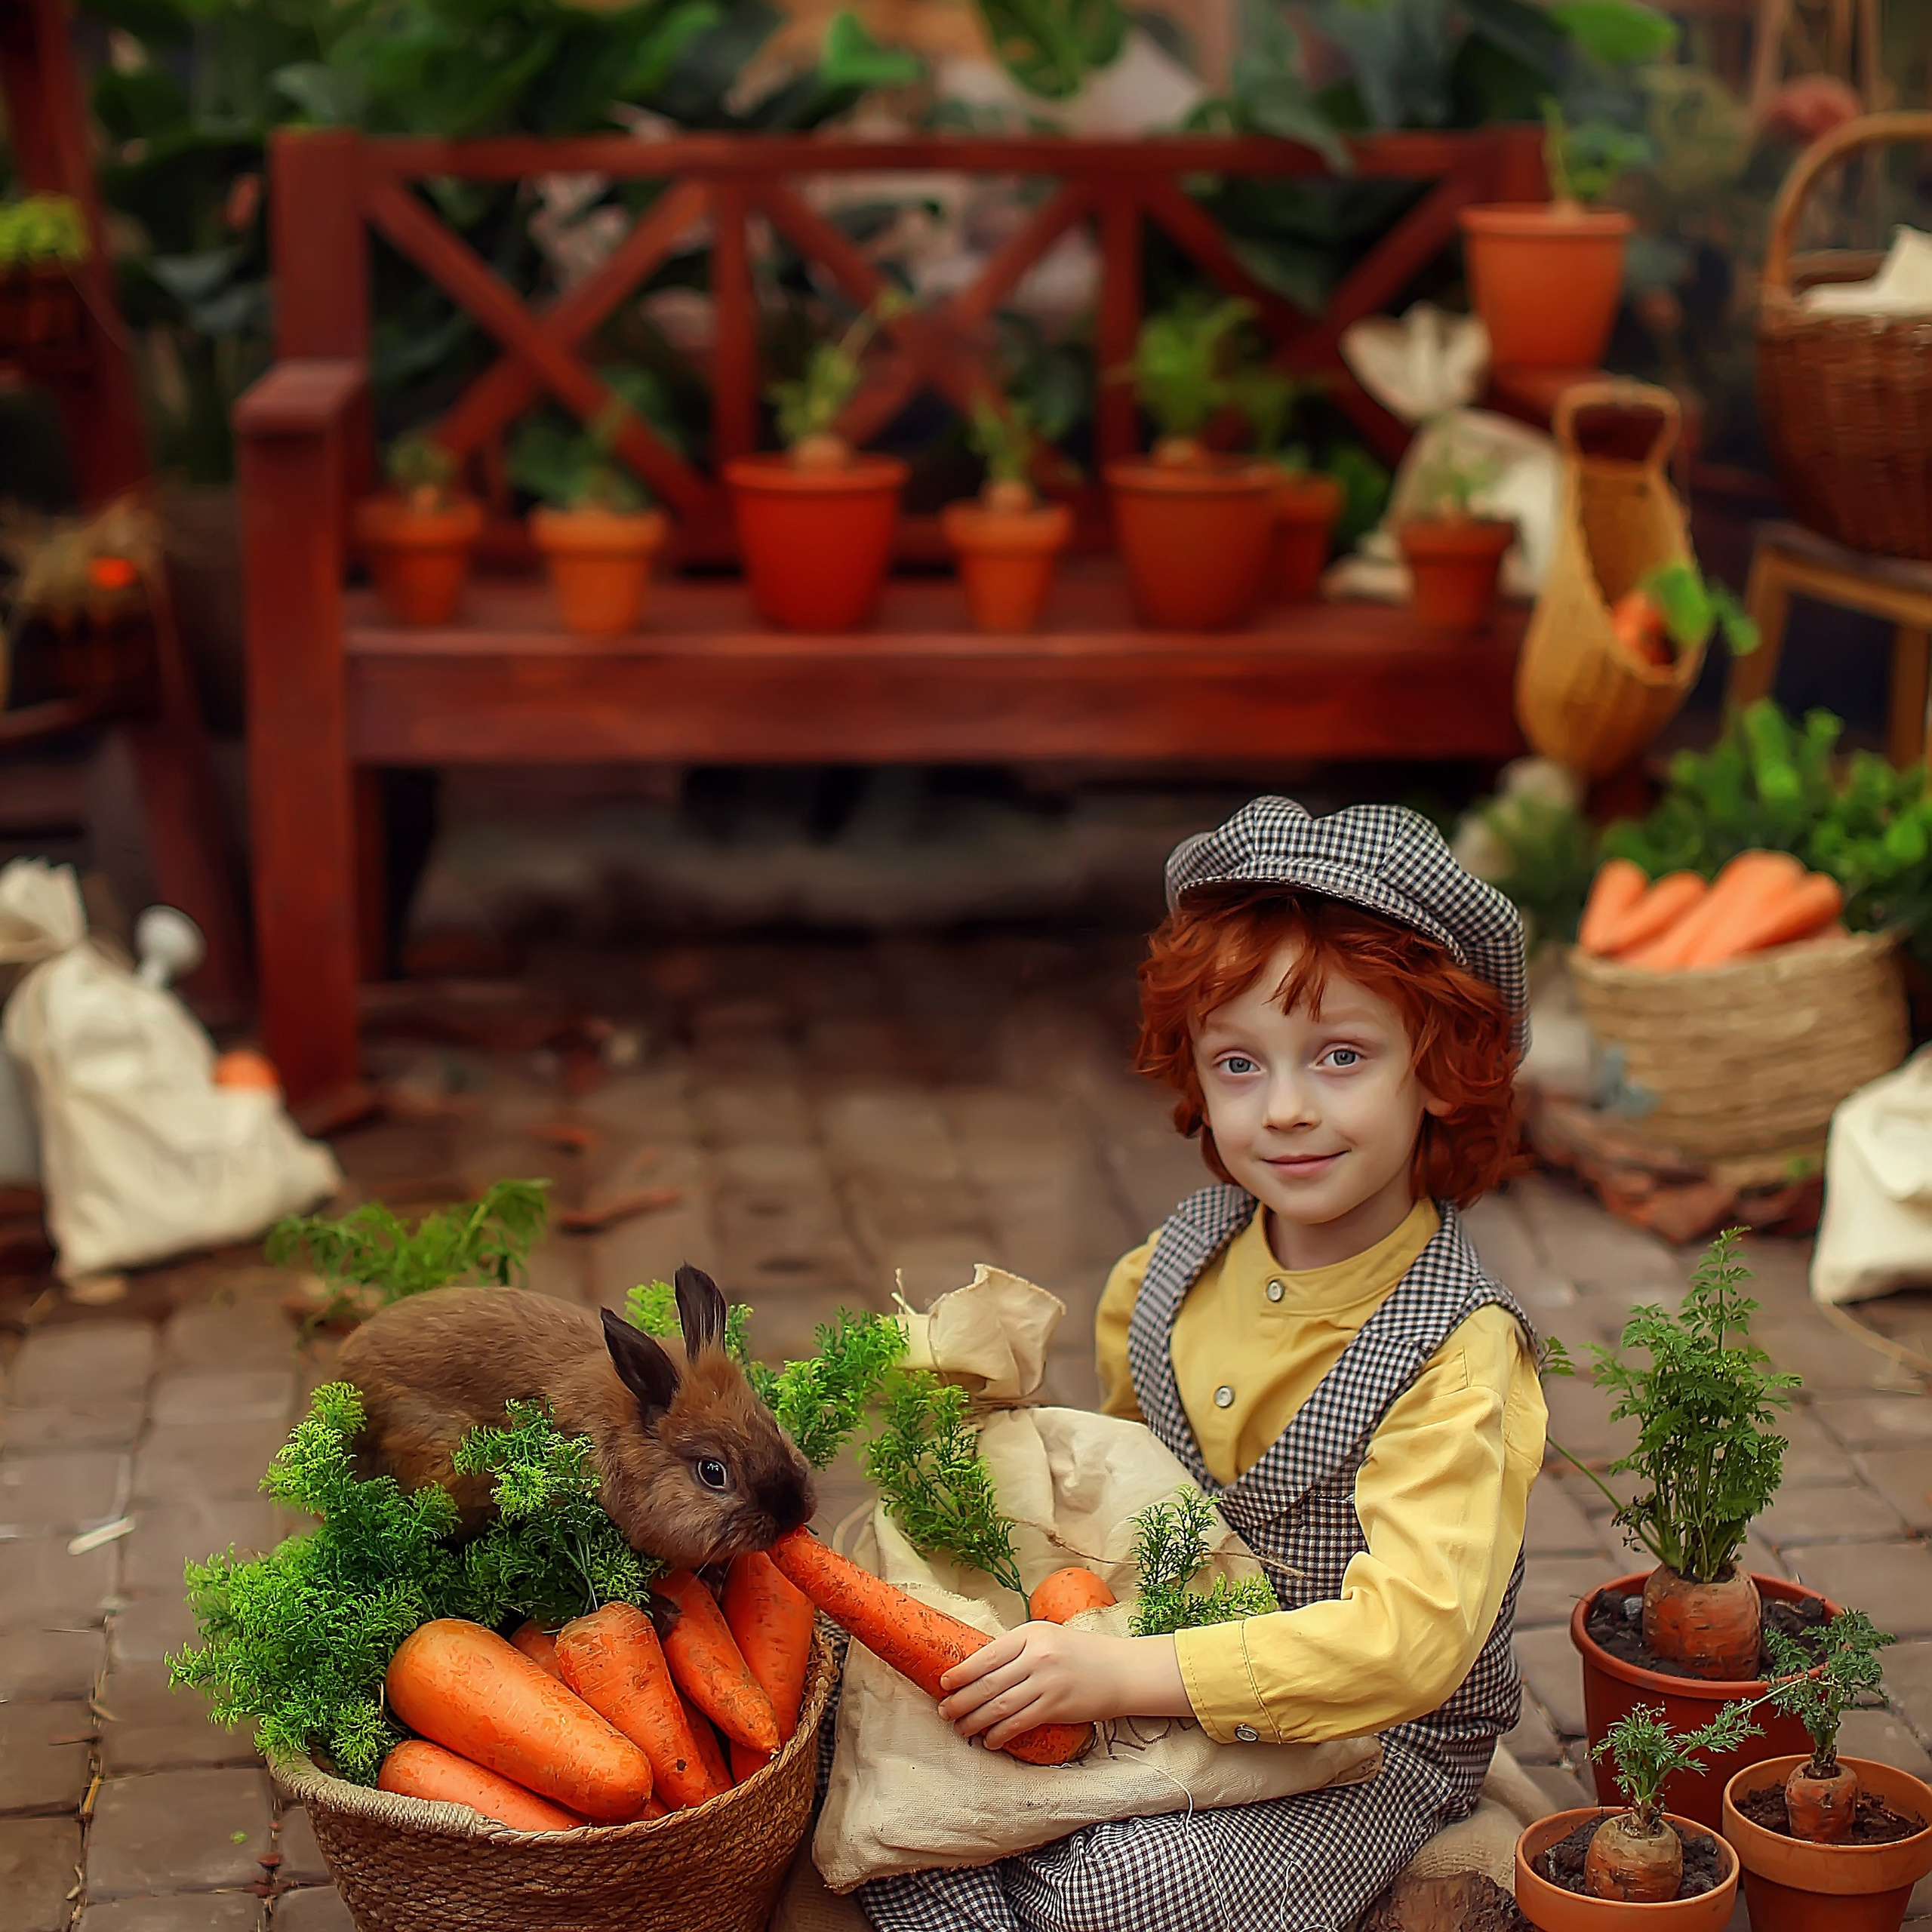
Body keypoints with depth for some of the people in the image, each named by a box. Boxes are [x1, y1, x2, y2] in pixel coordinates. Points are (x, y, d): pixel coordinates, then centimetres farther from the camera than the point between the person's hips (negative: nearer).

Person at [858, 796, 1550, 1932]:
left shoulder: (1458, 1358, -23)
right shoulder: (1184, 1265, -2)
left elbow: (1410, 1635, -33)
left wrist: (1122, 1674, -36)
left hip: (1373, 1748, -6)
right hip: (1168, 1687, 6)